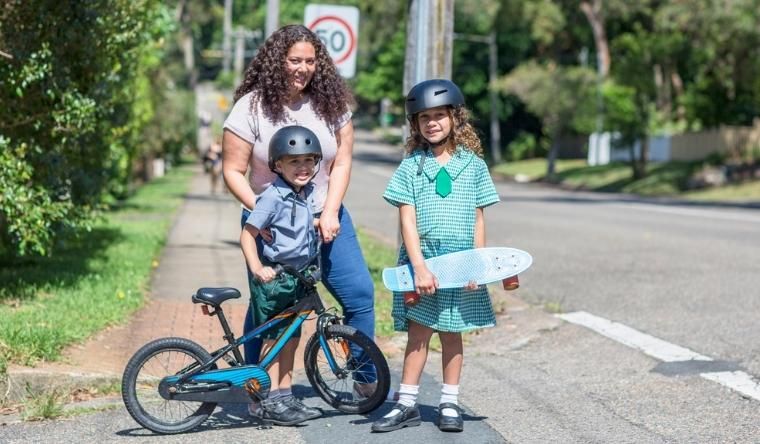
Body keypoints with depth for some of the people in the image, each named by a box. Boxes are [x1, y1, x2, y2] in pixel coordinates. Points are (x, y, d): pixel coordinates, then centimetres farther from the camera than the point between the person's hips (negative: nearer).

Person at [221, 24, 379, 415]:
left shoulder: (331, 105, 1)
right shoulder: (251, 108, -9)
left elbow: (342, 163, 1)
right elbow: (233, 172, -7)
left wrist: (330, 212, -11)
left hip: (325, 218, 3)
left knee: (359, 293, -4)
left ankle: (368, 380, 11)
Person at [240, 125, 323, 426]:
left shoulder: (308, 193, 5)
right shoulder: (273, 197, -18)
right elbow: (248, 234, -19)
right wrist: (257, 268, -26)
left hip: (297, 277, 8)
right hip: (272, 277, -8)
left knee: (291, 338, 13)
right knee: (274, 338, -2)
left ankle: (286, 398, 22)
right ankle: (270, 403, 5)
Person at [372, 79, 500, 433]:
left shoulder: (473, 165, 3)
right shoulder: (410, 166, 1)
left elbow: (478, 220, 5)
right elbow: (407, 220, -4)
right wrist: (420, 266, -13)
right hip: (420, 260, 0)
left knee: (451, 332, 8)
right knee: (418, 332, 2)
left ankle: (449, 404, 16)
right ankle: (407, 404, 9)